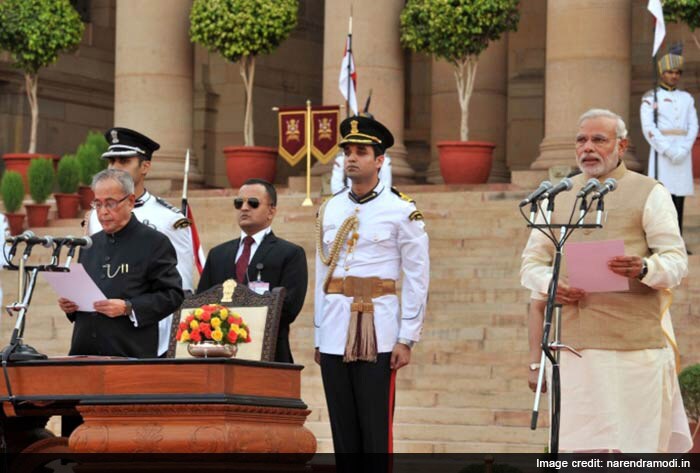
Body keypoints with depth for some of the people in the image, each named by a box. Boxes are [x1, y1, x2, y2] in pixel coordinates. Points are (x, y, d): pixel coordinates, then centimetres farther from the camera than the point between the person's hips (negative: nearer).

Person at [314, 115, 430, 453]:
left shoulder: (401, 210, -2)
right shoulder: (329, 210, 12)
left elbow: (417, 280, -3)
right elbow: (321, 276, 15)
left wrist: (406, 340, -8)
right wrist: (318, 338, 12)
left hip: (378, 336, -4)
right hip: (335, 336, 4)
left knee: (376, 430, -4)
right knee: (343, 431, 6)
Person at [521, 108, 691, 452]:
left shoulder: (649, 194, 4)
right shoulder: (558, 197, 18)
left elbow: (677, 260, -5)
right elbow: (532, 262, 16)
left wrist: (643, 269, -27)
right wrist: (551, 285, -7)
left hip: (637, 344, -3)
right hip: (579, 345, 3)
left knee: (637, 444, -3)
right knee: (586, 448, -3)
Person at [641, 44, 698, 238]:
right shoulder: (650, 98, 1)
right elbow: (648, 128, -8)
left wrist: (683, 150, -10)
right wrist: (668, 150, -16)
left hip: (683, 153, 4)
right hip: (661, 152, -4)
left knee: (679, 198, 3)